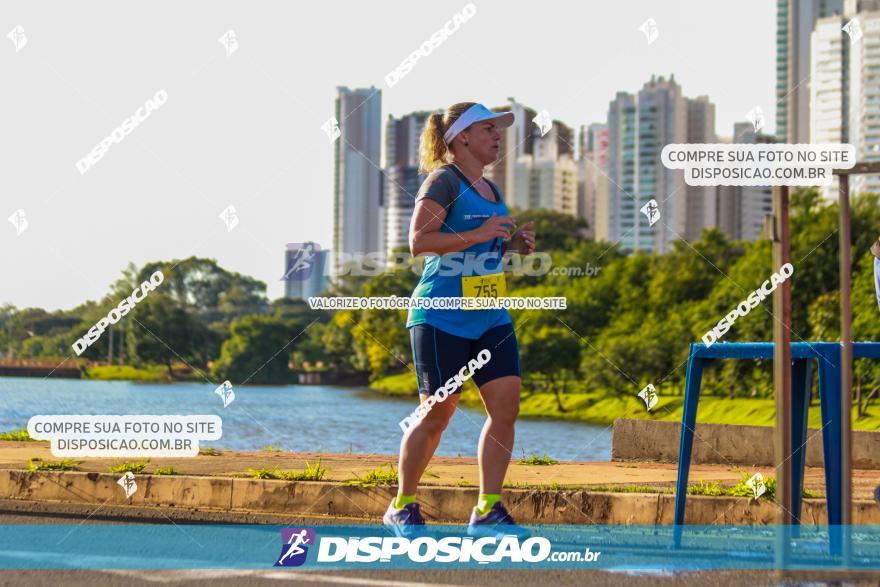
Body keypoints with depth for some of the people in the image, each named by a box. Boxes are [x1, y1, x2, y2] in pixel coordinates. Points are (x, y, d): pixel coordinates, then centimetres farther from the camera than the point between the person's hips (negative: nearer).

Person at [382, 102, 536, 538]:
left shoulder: (489, 189, 18)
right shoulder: (443, 180, -7)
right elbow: (419, 241, -18)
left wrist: (514, 244, 10)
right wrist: (477, 235, -23)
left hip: (490, 318, 8)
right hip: (441, 317, -8)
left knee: (506, 404, -4)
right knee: (439, 411, -5)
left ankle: (488, 510, 2)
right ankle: (402, 507, 12)